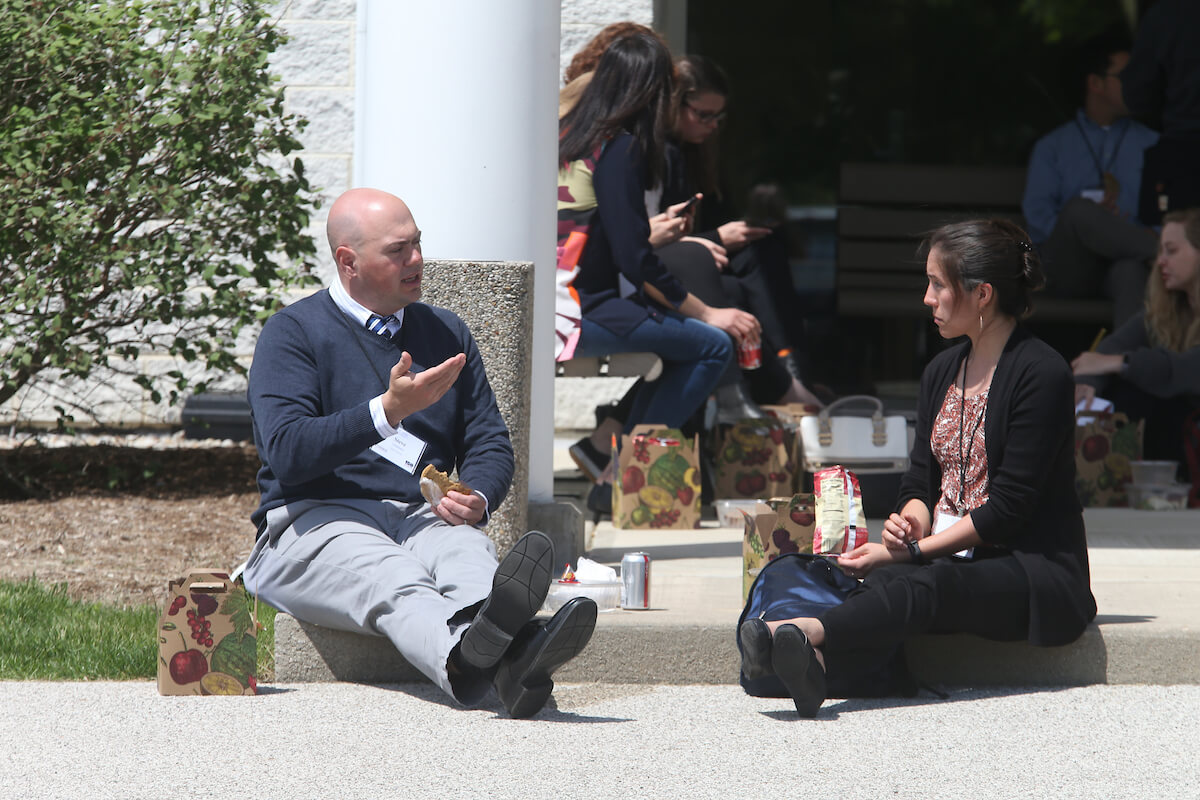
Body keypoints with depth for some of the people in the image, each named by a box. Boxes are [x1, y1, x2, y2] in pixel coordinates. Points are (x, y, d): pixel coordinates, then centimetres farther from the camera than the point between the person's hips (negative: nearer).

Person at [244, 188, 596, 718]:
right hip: (319, 521, -4)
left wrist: (476, 498, -4)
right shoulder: (293, 333, 5)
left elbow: (491, 445, 21)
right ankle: (467, 651, -75)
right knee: (392, 583, -39)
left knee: (464, 549, -35)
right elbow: (288, 452, -9)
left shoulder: (445, 333, 23)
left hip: (423, 516, 4)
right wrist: (388, 411, -19)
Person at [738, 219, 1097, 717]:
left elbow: (1008, 508, -14)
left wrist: (914, 551, -19)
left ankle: (809, 634, -66)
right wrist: (911, 519, -8)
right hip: (949, 559, 6)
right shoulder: (943, 371, 17)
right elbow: (922, 478, 17)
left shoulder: (1041, 373, -9)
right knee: (884, 583, -31)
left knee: (923, 585, -38)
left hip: (1039, 569, -6)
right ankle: (813, 660, -63)